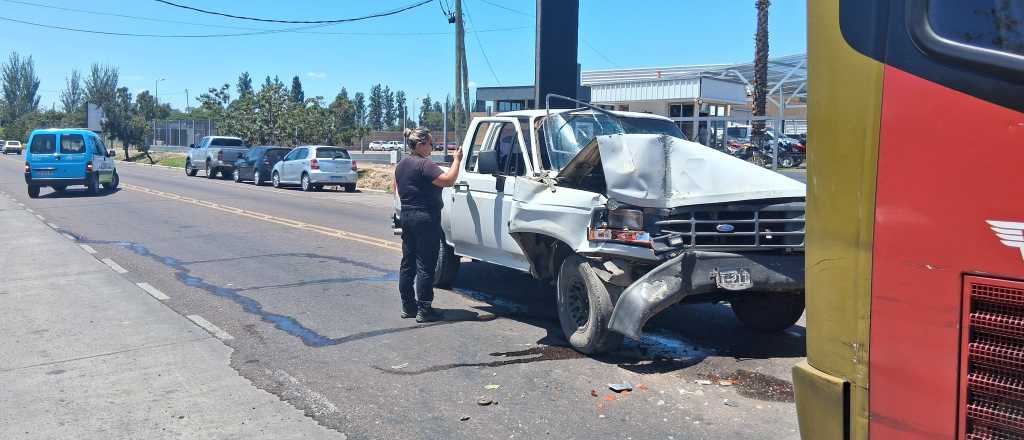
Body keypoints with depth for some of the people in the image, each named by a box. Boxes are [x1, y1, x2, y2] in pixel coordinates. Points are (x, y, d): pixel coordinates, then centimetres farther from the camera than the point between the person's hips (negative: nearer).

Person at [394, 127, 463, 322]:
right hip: (425, 219, -9)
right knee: (425, 266, -4)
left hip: (406, 217, 9)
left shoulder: (401, 165, 12)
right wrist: (457, 160, -13)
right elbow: (448, 180, -23)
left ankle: (408, 306, 20)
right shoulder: (424, 165, -17)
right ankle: (423, 310, -1)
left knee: (408, 263, 13)